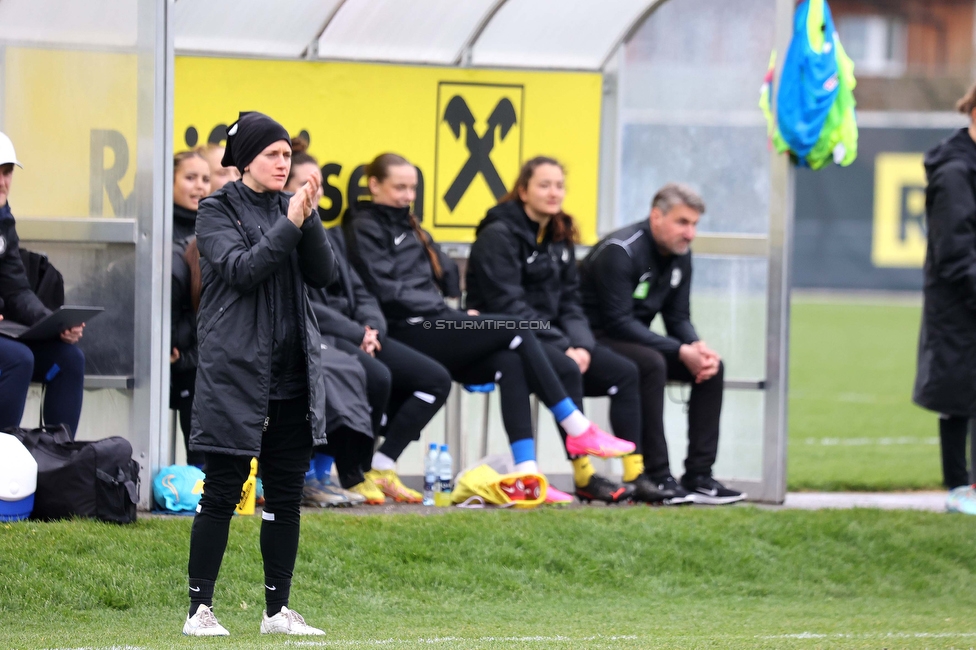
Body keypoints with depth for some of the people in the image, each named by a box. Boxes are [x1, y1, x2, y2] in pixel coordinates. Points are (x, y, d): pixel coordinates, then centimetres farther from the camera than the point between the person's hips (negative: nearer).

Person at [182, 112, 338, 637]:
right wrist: (290, 225, -20)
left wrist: (309, 219, -12)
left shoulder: (290, 208, 12)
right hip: (235, 371, -5)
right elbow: (241, 269, -16)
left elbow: (323, 274, 2)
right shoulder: (218, 211, -2)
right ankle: (200, 609, 1)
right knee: (221, 494, -4)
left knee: (286, 497, 6)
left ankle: (278, 611, 12)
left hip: (292, 374, 5)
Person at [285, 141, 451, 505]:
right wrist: (356, 333, -16)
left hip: (352, 336, 9)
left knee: (435, 379, -6)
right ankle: (353, 477, -20)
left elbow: (359, 293, 20)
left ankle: (380, 467, -9)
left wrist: (371, 328, -3)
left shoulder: (328, 237, 23)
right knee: (376, 377, -35)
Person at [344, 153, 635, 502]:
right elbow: (387, 292, -11)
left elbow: (446, 274, 23)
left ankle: (526, 472, -30)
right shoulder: (364, 229, 1)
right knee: (516, 330, -18)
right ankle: (579, 430, -14)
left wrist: (455, 313, 1)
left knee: (508, 362, -19)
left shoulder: (408, 226, 28)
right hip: (406, 335, -8)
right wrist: (452, 316, -11)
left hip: (433, 332, 8)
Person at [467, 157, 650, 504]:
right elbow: (508, 306, -17)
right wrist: (564, 347, -21)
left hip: (553, 338, 8)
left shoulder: (559, 237, 15)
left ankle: (634, 476, -15)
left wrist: (581, 345, -8)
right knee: (565, 370, -35)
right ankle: (584, 477, -33)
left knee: (624, 372, -10)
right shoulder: (498, 235, -10)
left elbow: (569, 303, 13)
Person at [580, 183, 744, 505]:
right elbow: (618, 321, -26)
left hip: (635, 340, 9)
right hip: (597, 340, -9)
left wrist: (698, 346, -16)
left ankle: (699, 476, -9)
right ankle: (657, 477, -32)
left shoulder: (679, 255, 5)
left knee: (712, 367, -7)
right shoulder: (620, 251, -22)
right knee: (651, 364, -35)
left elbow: (678, 318, 8)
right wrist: (681, 351, -28)